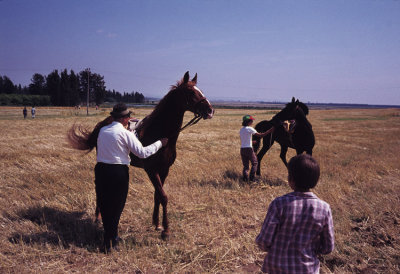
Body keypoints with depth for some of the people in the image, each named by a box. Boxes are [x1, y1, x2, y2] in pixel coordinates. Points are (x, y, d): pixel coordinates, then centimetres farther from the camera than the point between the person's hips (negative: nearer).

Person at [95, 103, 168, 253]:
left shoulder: (102, 130, 7)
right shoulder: (126, 134, -11)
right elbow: (142, 152, -13)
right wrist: (160, 143, 0)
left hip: (101, 170, 6)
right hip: (118, 172, -5)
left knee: (104, 205, 16)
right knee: (116, 207, 6)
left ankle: (110, 236, 31)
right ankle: (110, 241, 7)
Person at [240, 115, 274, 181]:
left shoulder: (241, 130, 10)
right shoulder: (249, 129, -11)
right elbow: (260, 135, -12)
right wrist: (269, 131, -7)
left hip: (242, 149, 6)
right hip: (249, 149, -6)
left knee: (245, 165, 13)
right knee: (254, 163, 11)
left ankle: (245, 176, -3)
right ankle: (251, 177, 3)